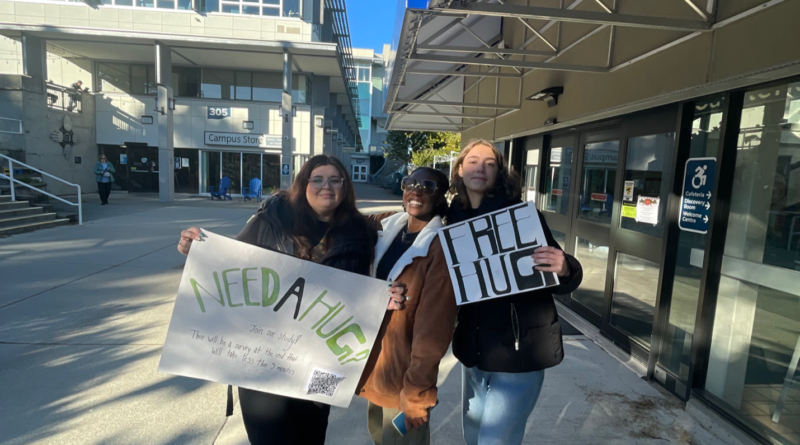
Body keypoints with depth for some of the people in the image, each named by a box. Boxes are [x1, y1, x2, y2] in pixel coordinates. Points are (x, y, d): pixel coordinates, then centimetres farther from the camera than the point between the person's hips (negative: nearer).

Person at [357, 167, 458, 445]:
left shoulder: (441, 246, -19)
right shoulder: (387, 231, 1)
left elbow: (434, 326, -20)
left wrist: (416, 390, -19)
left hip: (403, 373, -6)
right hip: (375, 364, 7)